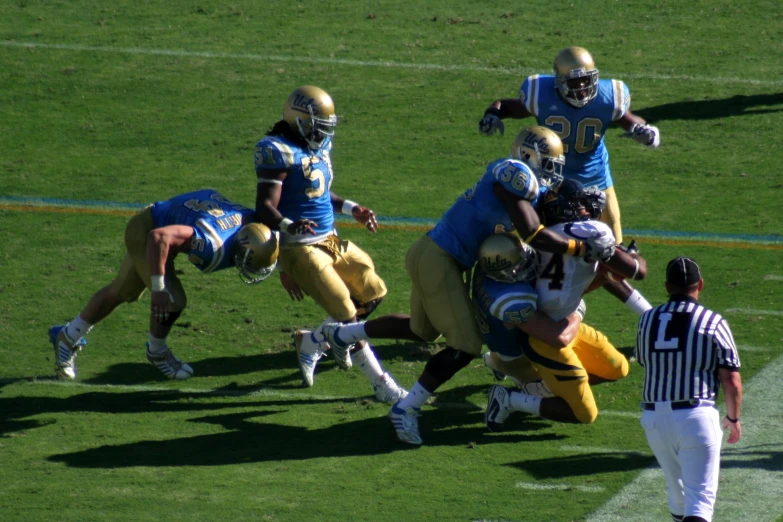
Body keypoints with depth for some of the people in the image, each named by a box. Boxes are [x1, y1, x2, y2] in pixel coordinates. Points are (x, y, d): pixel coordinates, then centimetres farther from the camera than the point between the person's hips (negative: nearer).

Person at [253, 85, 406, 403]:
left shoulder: (320, 146, 10)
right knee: (344, 312, -11)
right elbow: (265, 208, -22)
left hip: (330, 242, 9)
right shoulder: (280, 152, -17)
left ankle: (312, 343, 24)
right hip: (300, 247, -9)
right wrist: (287, 225, -41)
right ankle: (381, 383, -4)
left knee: (373, 293, 12)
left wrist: (352, 210, 17)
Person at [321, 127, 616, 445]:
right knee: (465, 346, -8)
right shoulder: (514, 174, -16)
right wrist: (582, 248, -17)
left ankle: (342, 334, 41)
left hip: (430, 254, 10)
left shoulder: (510, 176, 13)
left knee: (422, 330, 29)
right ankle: (407, 409, 0)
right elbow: (533, 235, -20)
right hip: (438, 260, -10)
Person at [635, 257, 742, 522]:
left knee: (676, 484, 25)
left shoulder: (647, 320, 7)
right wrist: (733, 418, 12)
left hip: (653, 418, 4)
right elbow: (731, 382, -4)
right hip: (697, 418, -4)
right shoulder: (713, 323, -4)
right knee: (701, 495, -5)